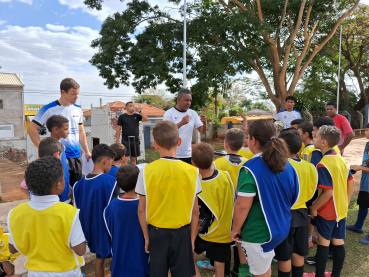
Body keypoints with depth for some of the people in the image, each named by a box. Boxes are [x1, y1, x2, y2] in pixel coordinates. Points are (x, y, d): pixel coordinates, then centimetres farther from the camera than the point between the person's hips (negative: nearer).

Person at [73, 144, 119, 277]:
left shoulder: (81, 182, -2)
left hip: (92, 228, 6)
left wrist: (87, 226, 18)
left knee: (99, 259, 21)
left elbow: (78, 208, 5)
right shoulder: (110, 181, -21)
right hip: (108, 228, -6)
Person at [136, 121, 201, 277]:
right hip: (182, 232, 0)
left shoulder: (147, 171, -12)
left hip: (156, 232, 1)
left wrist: (146, 237, 7)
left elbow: (141, 210, -5)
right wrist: (192, 237, 7)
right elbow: (195, 211, -5)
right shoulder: (192, 171, -12)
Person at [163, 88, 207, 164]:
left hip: (188, 155, 4)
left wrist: (204, 122, -17)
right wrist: (181, 123, -29)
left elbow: (202, 131, 4)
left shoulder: (193, 113, 6)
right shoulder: (169, 113, -7)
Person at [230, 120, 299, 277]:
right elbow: (292, 197, 10)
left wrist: (235, 229, -8)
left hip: (258, 233, -7)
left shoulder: (251, 169, -24)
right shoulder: (286, 164, -1)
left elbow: (242, 206, -24)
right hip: (282, 227, 7)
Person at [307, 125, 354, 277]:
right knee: (339, 243, 15)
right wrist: (345, 203, 16)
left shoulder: (323, 164, -23)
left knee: (323, 243, 6)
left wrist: (314, 207, -13)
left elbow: (328, 192, -26)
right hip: (341, 209, 8)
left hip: (327, 212, -7)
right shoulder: (340, 159, 2)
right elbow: (351, 182, 8)